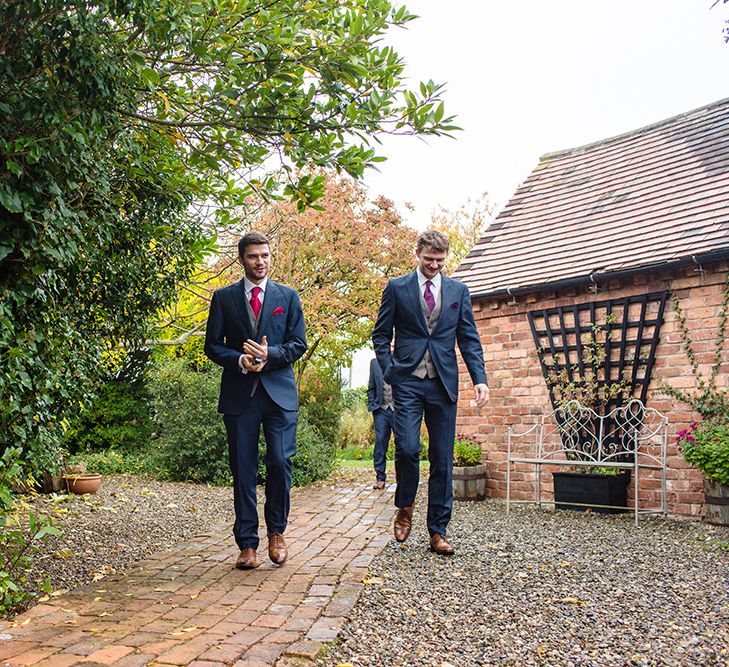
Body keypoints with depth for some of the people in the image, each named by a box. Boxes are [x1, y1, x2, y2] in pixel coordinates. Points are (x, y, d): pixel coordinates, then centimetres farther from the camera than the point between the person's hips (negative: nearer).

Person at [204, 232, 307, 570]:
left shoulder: (288, 296, 10)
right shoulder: (224, 297, 9)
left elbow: (298, 344, 6)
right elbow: (212, 345, 7)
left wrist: (268, 355, -12)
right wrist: (240, 360, -11)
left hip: (280, 392, 0)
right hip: (239, 393, 0)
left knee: (280, 463, -7)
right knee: (243, 471, 2)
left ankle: (276, 532, 16)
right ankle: (247, 544, 11)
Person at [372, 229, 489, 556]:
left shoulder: (458, 290, 12)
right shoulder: (396, 287, 6)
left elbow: (469, 339, 9)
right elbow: (381, 335, 8)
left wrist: (480, 379, -4)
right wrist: (389, 370, -6)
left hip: (443, 383, 2)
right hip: (407, 382, -2)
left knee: (442, 459, 3)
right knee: (407, 448, -14)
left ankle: (438, 531, 13)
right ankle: (404, 507, 14)